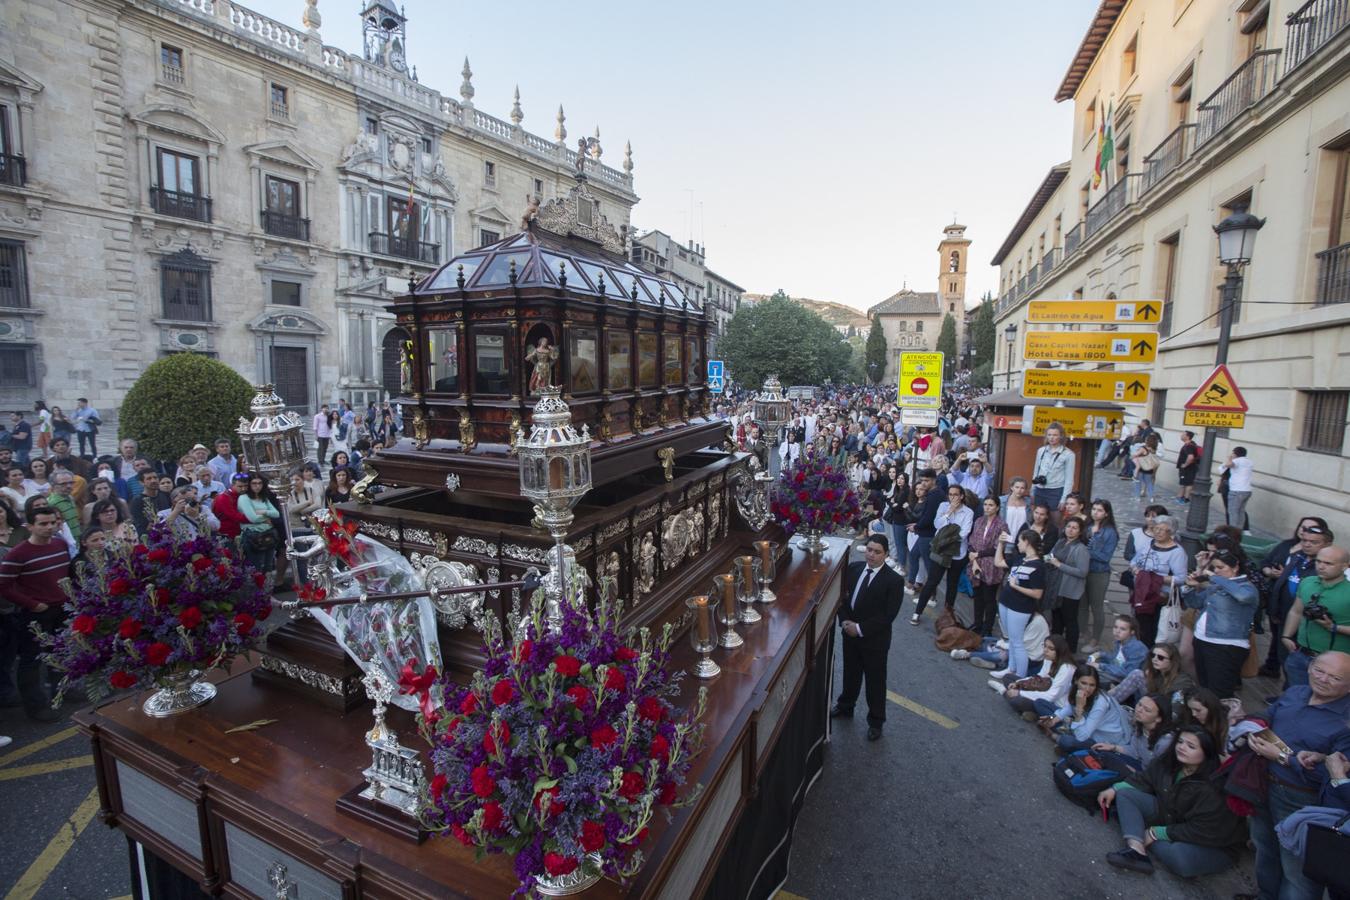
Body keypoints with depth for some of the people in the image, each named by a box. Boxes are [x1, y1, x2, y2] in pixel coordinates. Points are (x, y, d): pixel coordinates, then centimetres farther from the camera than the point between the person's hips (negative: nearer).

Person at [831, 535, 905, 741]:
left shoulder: (894, 580, -19)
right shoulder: (853, 568, -5)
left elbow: (888, 615, -20)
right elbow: (842, 596, 3)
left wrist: (860, 628, -20)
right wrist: (845, 621, -12)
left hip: (875, 640, -4)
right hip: (850, 634, 4)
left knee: (875, 681, 12)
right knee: (851, 674, 23)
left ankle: (875, 721, 31)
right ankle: (845, 707, 45)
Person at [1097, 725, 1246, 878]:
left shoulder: (1212, 788, -29)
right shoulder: (1167, 762, -9)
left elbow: (1202, 831, -27)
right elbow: (1145, 780, 5)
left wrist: (1156, 833, -22)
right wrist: (1115, 789, -8)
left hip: (1212, 845, -7)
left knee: (1180, 857, -39)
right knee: (1125, 794, -8)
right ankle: (1137, 850, -26)